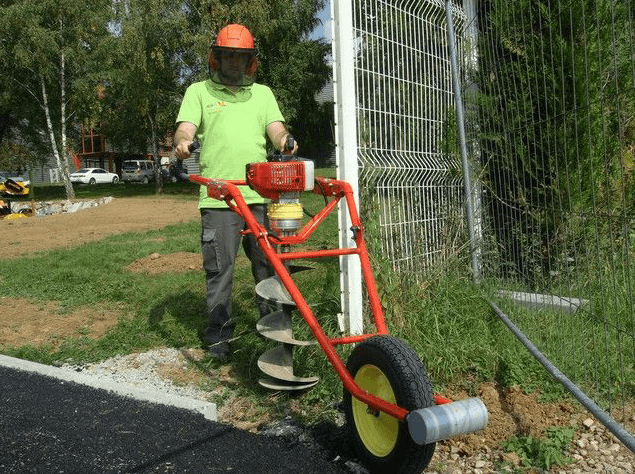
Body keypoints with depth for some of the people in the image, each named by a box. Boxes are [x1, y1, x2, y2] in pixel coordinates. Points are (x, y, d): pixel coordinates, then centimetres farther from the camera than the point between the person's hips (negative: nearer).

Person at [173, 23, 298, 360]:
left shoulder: (263, 93, 21)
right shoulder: (199, 92, 14)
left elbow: (276, 129, 9)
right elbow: (186, 127, 0)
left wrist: (283, 140, -17)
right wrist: (182, 142, -25)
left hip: (260, 195, 2)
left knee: (269, 263, 6)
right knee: (219, 268, 0)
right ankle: (219, 335, 12)